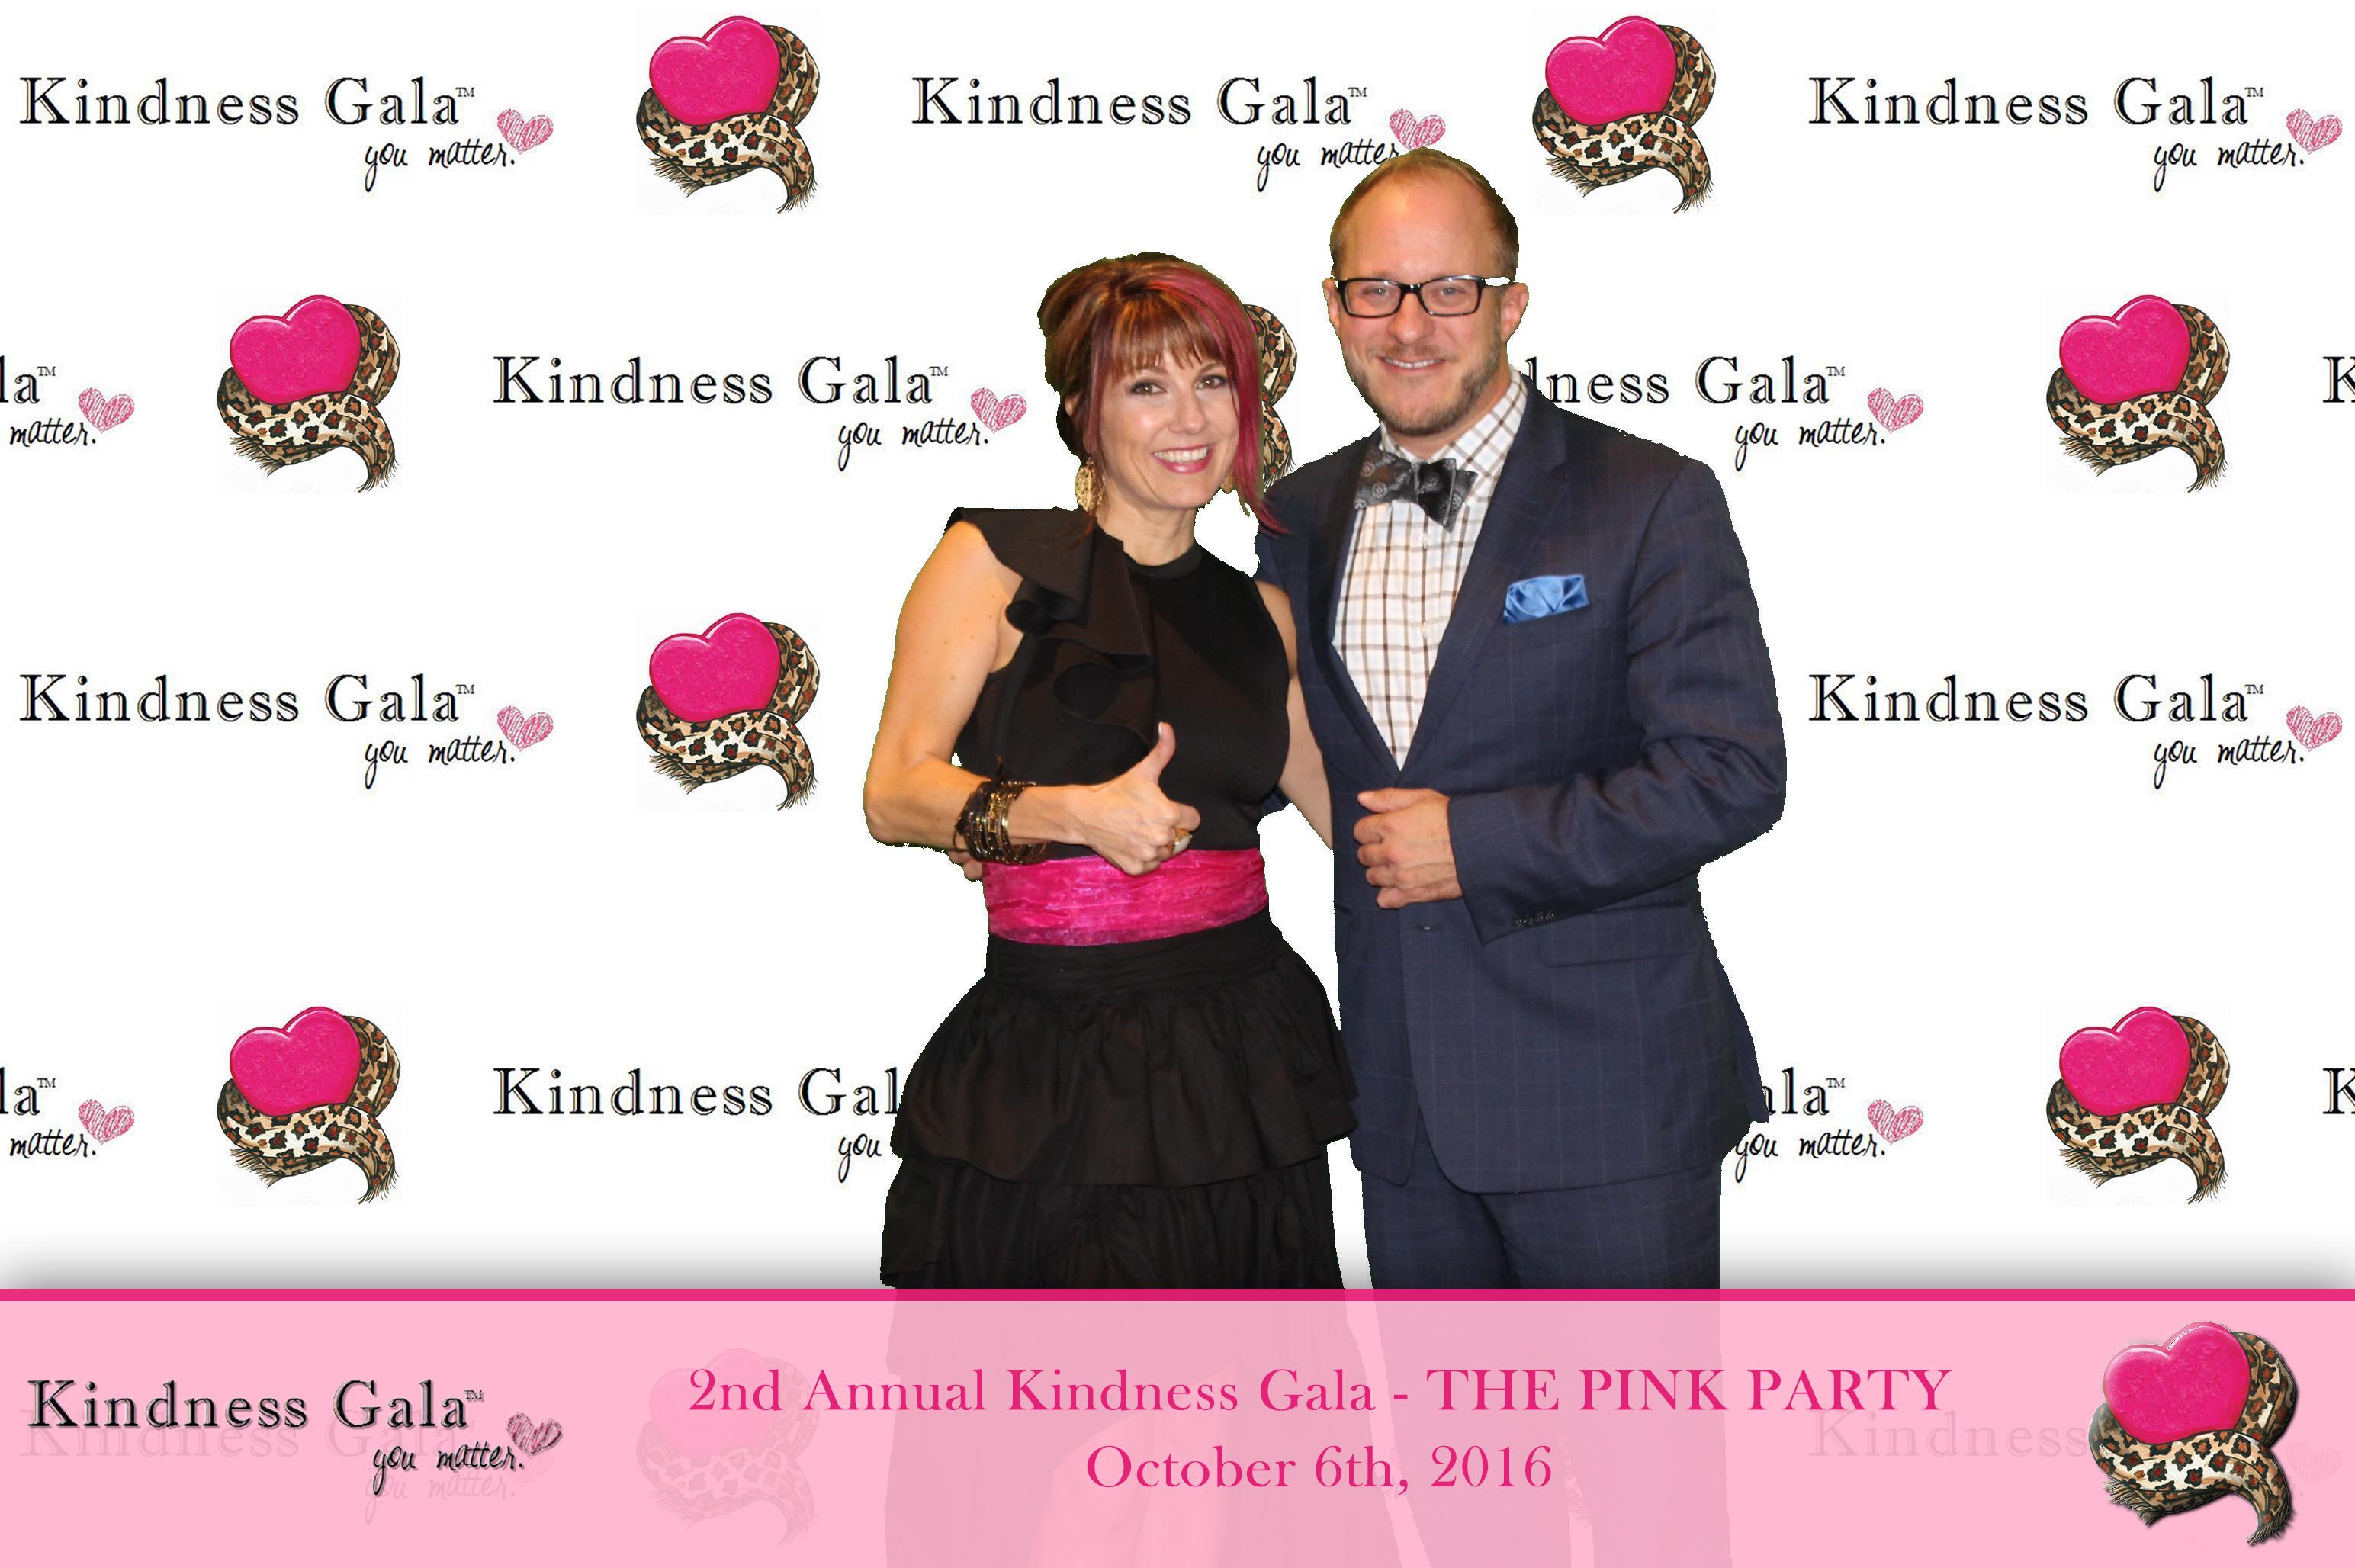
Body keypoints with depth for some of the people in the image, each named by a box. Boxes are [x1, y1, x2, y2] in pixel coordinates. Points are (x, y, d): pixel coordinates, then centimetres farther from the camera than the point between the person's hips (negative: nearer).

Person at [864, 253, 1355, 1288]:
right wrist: (1071, 811, -19)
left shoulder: (1258, 614, 13)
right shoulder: (994, 563, 1)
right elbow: (894, 793, -7)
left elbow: (1351, 810, 22)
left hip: (1242, 1056, 4)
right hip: (1051, 1075, -3)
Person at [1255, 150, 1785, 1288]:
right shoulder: (1301, 517, 9)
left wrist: (1478, 843, -18)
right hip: (1404, 1100, 5)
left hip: (1605, 1096, -5)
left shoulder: (1650, 501, -8)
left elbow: (1731, 774, -15)